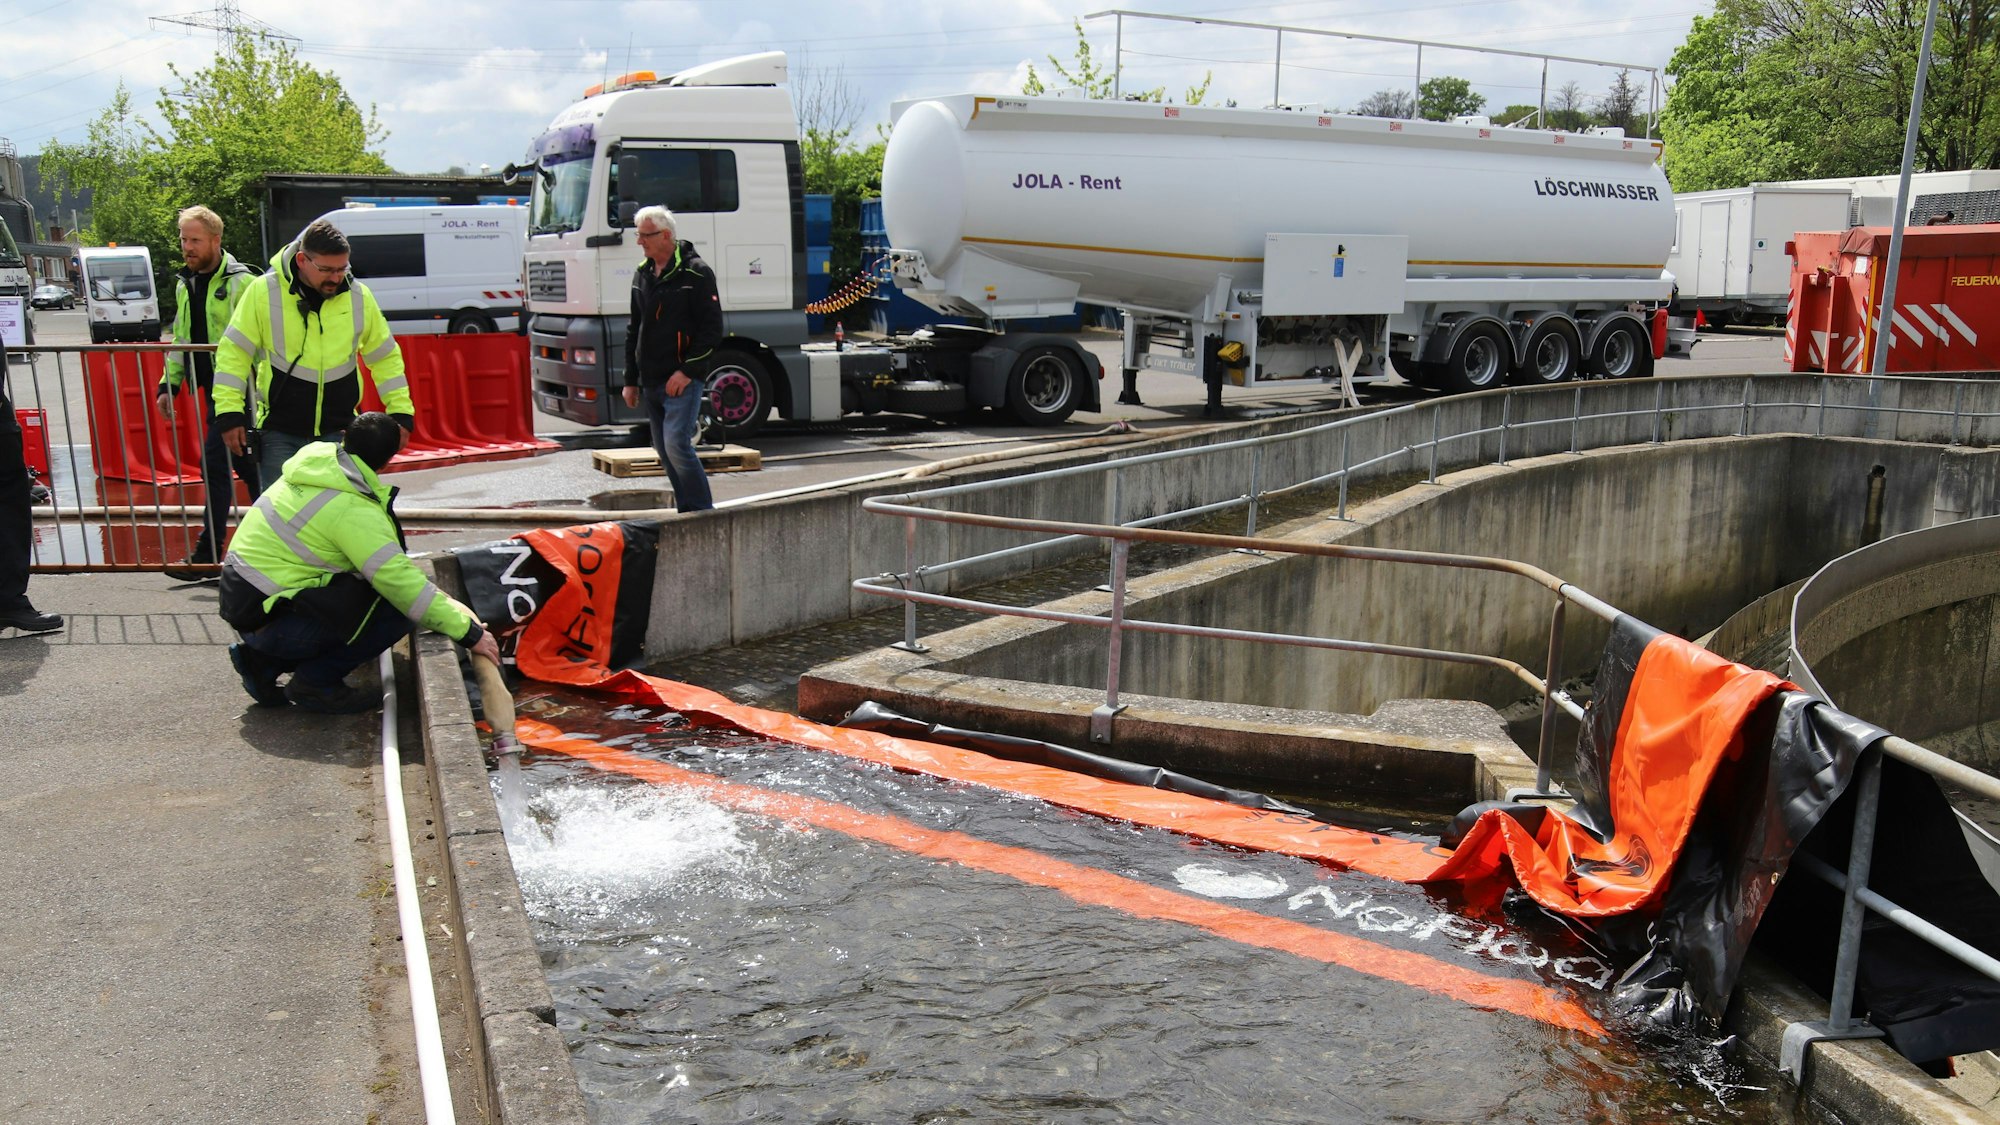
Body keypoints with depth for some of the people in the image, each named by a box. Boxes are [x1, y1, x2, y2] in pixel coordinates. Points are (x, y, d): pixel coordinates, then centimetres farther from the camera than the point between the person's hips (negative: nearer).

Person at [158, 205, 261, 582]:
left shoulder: (240, 282, -12)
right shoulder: (185, 284, 15)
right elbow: (181, 339, 24)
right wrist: (169, 384, 19)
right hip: (211, 388, 8)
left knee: (215, 465, -10)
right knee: (246, 466, 14)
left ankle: (207, 554, -5)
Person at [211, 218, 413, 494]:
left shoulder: (359, 296, 1)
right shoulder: (264, 291, -7)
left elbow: (385, 356, 11)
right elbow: (233, 353, -2)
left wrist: (400, 412, 5)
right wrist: (229, 414, -8)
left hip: (339, 432, 2)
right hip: (279, 434, -2)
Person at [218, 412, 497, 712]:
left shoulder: (315, 458, 4)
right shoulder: (354, 511, -21)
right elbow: (404, 586, -22)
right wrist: (470, 633, -15)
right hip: (267, 619, -9)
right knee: (397, 610, -14)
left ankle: (263, 661, 18)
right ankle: (314, 683, -2)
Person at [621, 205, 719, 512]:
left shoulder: (696, 273, -7)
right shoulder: (642, 275, 15)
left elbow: (712, 329, -10)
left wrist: (687, 371, -17)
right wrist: (631, 380, 17)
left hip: (683, 380, -7)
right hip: (651, 382, 7)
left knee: (676, 444, -17)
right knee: (665, 452, 9)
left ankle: (704, 513, -8)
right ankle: (687, 513, 19)